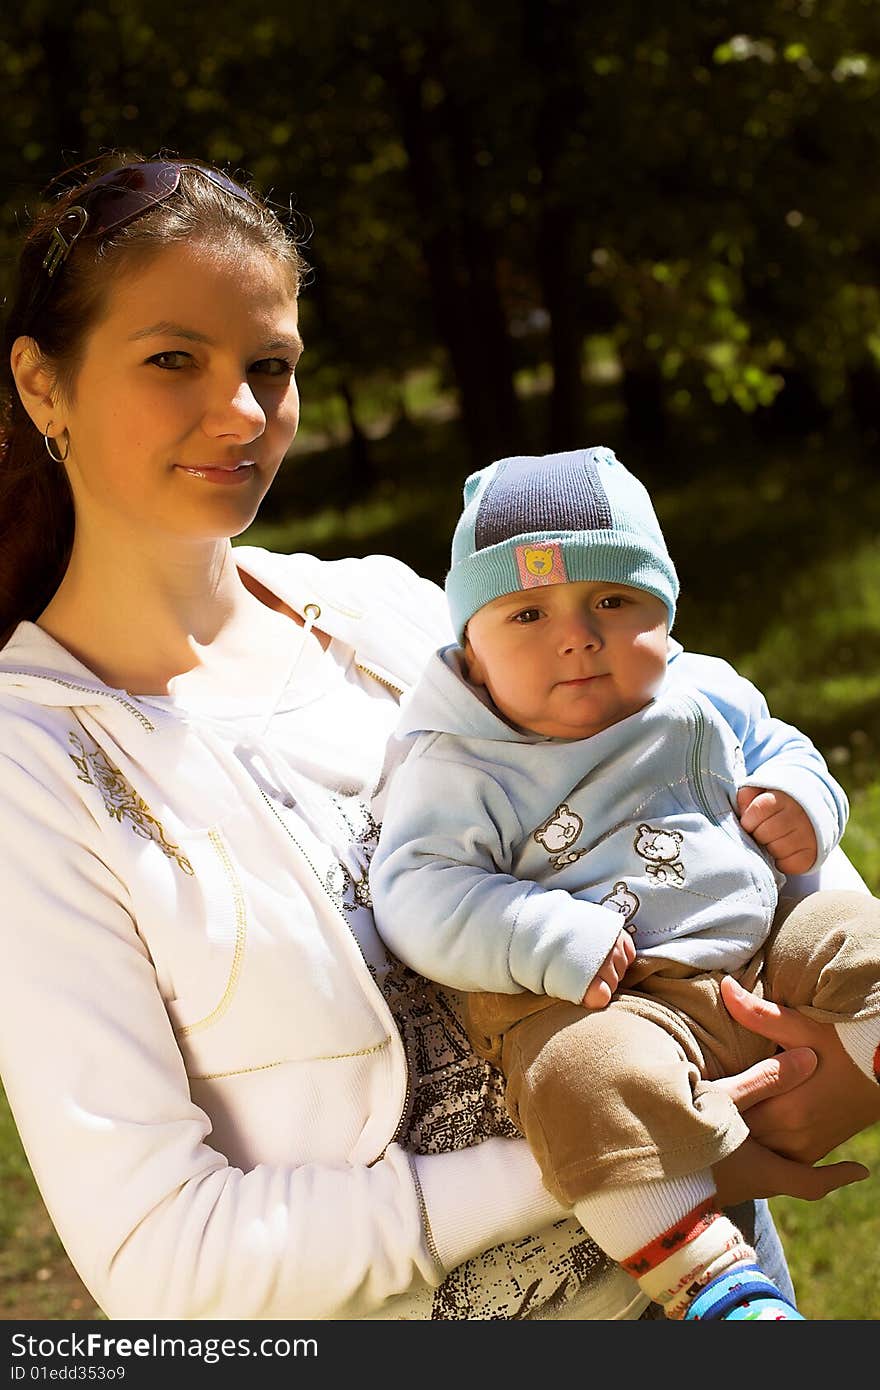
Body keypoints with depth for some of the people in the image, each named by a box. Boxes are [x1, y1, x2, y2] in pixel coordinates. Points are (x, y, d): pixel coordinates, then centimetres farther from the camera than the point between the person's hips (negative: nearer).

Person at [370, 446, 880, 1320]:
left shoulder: (704, 700, 10)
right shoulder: (462, 771, -6)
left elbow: (779, 748, 26)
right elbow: (417, 895, -15)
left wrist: (799, 798, 1)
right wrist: (551, 943, -25)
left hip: (761, 948, 6)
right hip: (595, 1002, -5)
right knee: (594, 1080, -35)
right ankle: (709, 1277, -32)